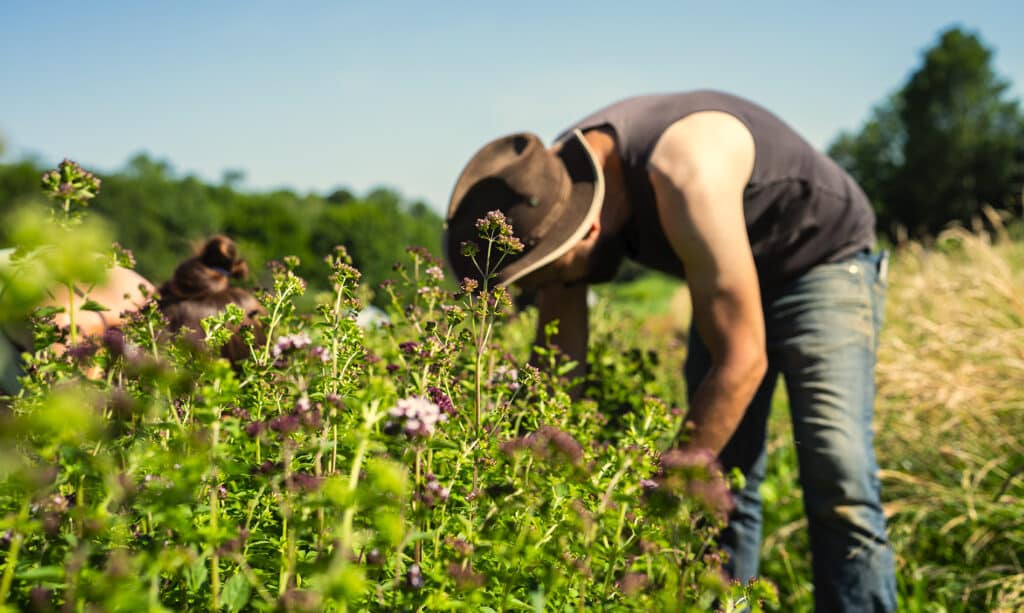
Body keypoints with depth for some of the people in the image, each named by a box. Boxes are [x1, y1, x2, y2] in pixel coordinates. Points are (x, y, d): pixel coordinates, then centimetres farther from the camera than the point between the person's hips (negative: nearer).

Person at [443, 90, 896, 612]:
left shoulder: (683, 175, -38)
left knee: (839, 489, -18)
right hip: (733, 277, 7)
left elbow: (742, 361, -33)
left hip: (824, 258, -6)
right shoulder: (553, 189, -16)